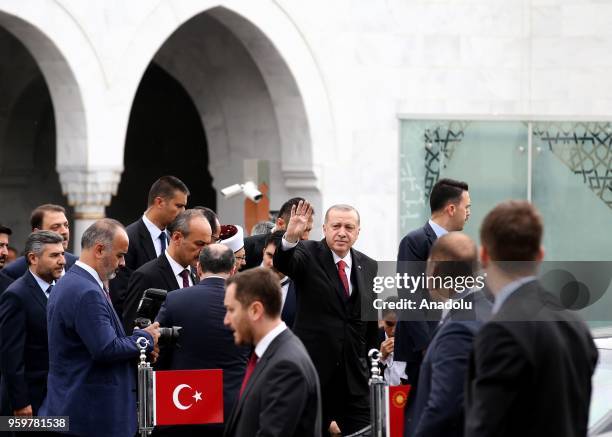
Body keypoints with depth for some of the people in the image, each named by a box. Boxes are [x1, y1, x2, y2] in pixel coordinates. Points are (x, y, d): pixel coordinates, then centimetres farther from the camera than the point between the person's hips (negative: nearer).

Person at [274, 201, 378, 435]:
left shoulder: (369, 267, 10)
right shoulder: (308, 254, -2)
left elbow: (373, 322, 16)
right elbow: (282, 263, -25)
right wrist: (290, 238, -45)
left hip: (355, 378, 3)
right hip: (313, 371, -3)